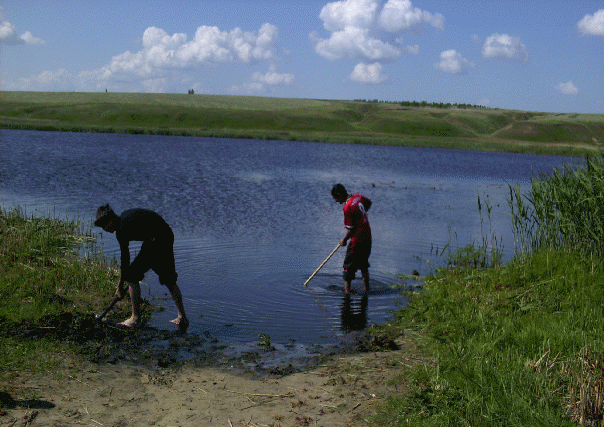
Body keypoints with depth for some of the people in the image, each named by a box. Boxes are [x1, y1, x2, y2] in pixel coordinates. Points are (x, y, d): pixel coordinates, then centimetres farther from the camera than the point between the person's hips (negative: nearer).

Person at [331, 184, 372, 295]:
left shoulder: (347, 207, -22)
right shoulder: (357, 197, 2)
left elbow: (351, 229, -19)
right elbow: (369, 202, 25)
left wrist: (344, 240, -2)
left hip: (357, 241, -9)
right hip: (368, 237, 9)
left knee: (348, 266, 2)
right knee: (363, 263, 23)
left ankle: (347, 291, 4)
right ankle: (367, 289, 31)